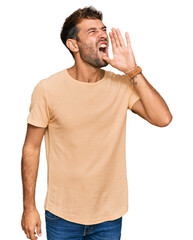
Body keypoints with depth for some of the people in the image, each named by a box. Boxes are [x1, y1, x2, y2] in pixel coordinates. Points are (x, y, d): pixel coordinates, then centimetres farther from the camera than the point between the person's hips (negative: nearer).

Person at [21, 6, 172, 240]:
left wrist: (132, 71, -19)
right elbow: (31, 148, -5)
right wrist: (29, 207, -4)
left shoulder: (122, 85, -6)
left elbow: (162, 118, -18)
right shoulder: (47, 89, -11)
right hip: (62, 215, -2)